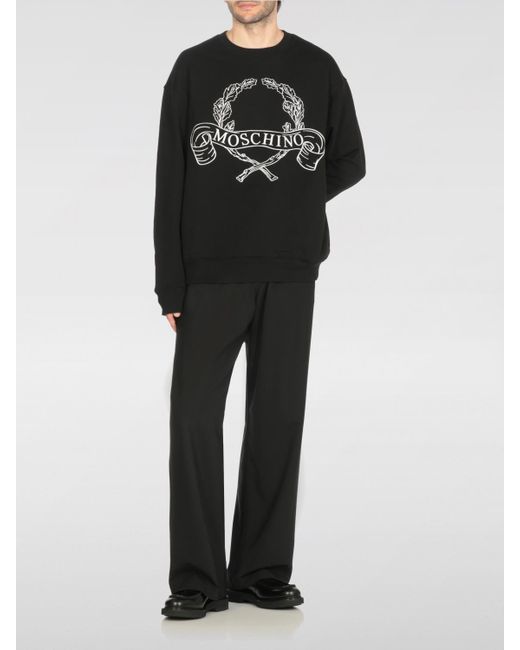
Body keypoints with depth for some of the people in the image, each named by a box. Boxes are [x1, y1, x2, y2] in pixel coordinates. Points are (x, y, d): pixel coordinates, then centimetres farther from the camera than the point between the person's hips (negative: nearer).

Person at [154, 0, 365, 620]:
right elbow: (170, 183, 1)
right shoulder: (193, 68, 4)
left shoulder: (317, 70, 7)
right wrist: (170, 286, -4)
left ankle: (263, 572, 13)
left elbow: (349, 162, 16)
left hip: (290, 275, 1)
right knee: (194, 419, -7)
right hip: (210, 276, -1)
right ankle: (197, 580, 0)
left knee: (277, 420, 3)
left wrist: (289, 204, 2)